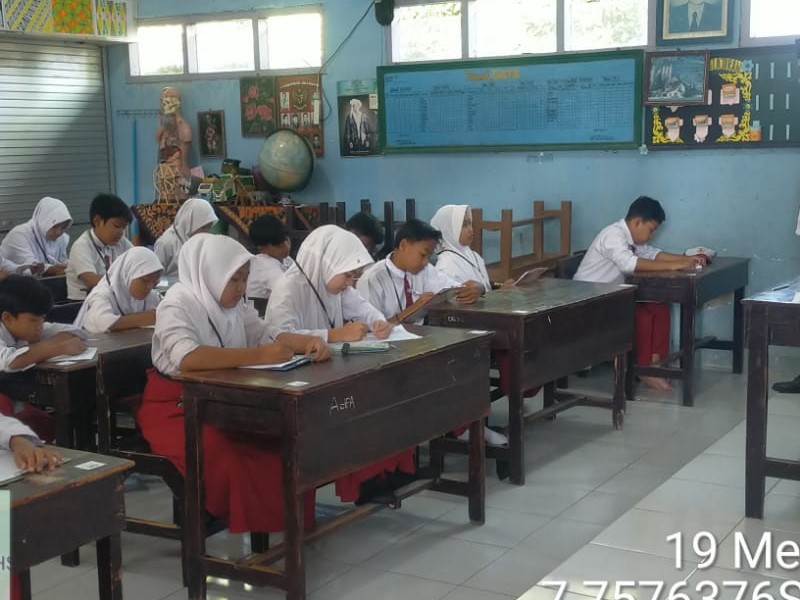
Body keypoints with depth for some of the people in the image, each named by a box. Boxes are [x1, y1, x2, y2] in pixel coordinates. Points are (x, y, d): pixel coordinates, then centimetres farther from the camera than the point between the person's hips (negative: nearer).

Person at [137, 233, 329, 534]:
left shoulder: (233, 304, 4)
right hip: (175, 406, -7)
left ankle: (290, 522, -3)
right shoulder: (178, 305, -19)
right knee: (227, 459, -33)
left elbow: (270, 337, 9)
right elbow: (188, 358, -36)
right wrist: (258, 355, -40)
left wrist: (308, 342, -14)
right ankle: (258, 529, -15)